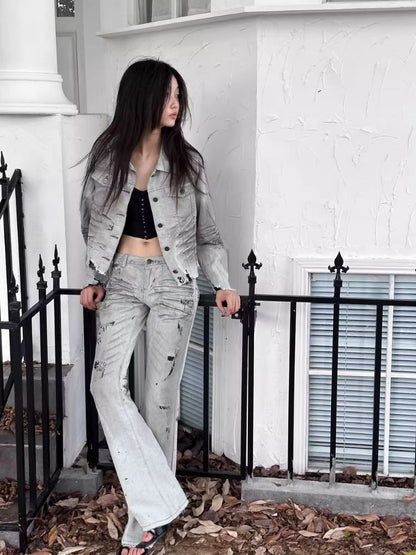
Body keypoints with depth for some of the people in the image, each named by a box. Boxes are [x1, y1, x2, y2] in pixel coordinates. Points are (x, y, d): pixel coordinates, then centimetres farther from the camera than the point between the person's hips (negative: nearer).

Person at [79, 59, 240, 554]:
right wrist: (94, 280, 4)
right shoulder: (106, 157, 1)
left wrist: (222, 284, -8)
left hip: (173, 283, -1)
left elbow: (206, 234, 4)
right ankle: (161, 504, -7)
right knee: (107, 384, -15)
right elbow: (91, 225, 12)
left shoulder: (187, 161, 0)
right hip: (122, 280, 1)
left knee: (160, 395, 1)